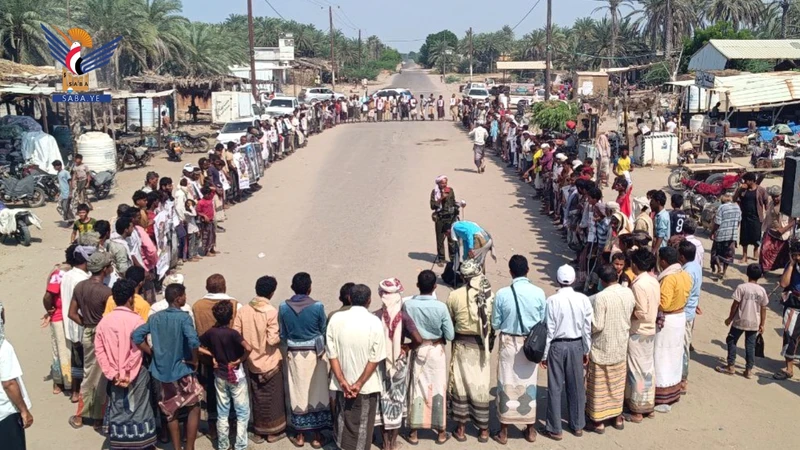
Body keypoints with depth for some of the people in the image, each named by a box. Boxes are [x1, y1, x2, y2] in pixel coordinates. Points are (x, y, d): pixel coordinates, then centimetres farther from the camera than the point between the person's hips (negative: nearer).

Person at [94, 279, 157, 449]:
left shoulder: (104, 321, 1)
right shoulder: (136, 320, -13)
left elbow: (99, 350, -3)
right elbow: (137, 351, -20)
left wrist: (112, 374, -4)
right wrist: (128, 374, -13)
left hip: (115, 376, 4)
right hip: (136, 375, -4)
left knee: (116, 410, 13)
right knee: (137, 410, 6)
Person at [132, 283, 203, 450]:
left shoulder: (155, 317, 2)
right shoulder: (183, 317, -16)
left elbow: (136, 336, -2)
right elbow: (193, 341, -30)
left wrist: (153, 353, 3)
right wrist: (194, 360, -13)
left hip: (162, 370, 5)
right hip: (182, 370, -5)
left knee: (171, 413, 17)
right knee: (194, 408, 12)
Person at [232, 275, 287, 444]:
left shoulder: (243, 310, -5)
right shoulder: (271, 311, -19)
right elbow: (273, 339, -22)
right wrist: (280, 335, -2)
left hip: (251, 362, 4)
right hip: (270, 362, -4)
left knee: (257, 398, 17)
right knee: (272, 398, 12)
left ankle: (258, 432, 26)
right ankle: (273, 432, 23)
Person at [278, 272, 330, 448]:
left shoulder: (283, 307, -8)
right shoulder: (317, 306, -14)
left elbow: (283, 335, 2)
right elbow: (324, 332, -2)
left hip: (294, 355, 2)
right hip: (315, 354, -2)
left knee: (298, 394, 11)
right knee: (317, 393, 9)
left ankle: (300, 436, 19)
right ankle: (317, 436, 15)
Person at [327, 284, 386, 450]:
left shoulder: (336, 319, -6)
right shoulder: (374, 321, -13)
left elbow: (332, 354, -7)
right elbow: (375, 358, -14)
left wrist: (342, 381, -8)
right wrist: (360, 383, -11)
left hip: (343, 383, 3)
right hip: (367, 384, -2)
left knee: (343, 419, 21)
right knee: (363, 424, 13)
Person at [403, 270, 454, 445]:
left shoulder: (408, 304, -16)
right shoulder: (441, 307, -19)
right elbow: (450, 335, -13)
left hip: (417, 350, 1)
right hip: (436, 351, -1)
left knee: (416, 389, 13)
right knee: (438, 390, 11)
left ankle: (413, 432, 20)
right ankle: (441, 432, 22)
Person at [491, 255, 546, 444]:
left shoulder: (502, 293, -13)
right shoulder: (539, 293, -9)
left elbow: (495, 324, -5)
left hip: (509, 344, -2)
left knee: (507, 385, 8)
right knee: (529, 385, 14)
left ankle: (504, 432, 17)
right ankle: (530, 430, 25)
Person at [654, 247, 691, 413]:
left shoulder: (669, 279, -24)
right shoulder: (685, 275, 2)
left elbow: (663, 304, -26)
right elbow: (682, 296, 10)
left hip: (667, 321, -9)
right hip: (680, 317, 9)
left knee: (663, 359, 0)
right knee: (674, 356, 18)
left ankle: (663, 400, 7)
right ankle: (673, 393, 29)